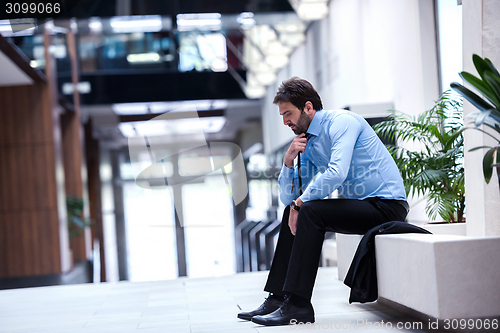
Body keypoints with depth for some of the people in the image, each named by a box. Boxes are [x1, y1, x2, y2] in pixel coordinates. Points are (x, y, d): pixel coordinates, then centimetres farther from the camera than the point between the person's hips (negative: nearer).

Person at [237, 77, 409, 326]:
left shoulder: (342, 121, -13)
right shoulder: (308, 144, 12)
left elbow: (336, 173, -29)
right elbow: (288, 198, 14)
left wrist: (300, 202, -17)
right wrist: (288, 161, -3)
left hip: (386, 205, -9)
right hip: (360, 206, 9)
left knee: (309, 211, -24)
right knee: (292, 212, 7)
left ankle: (297, 305, -22)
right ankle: (278, 298, 5)